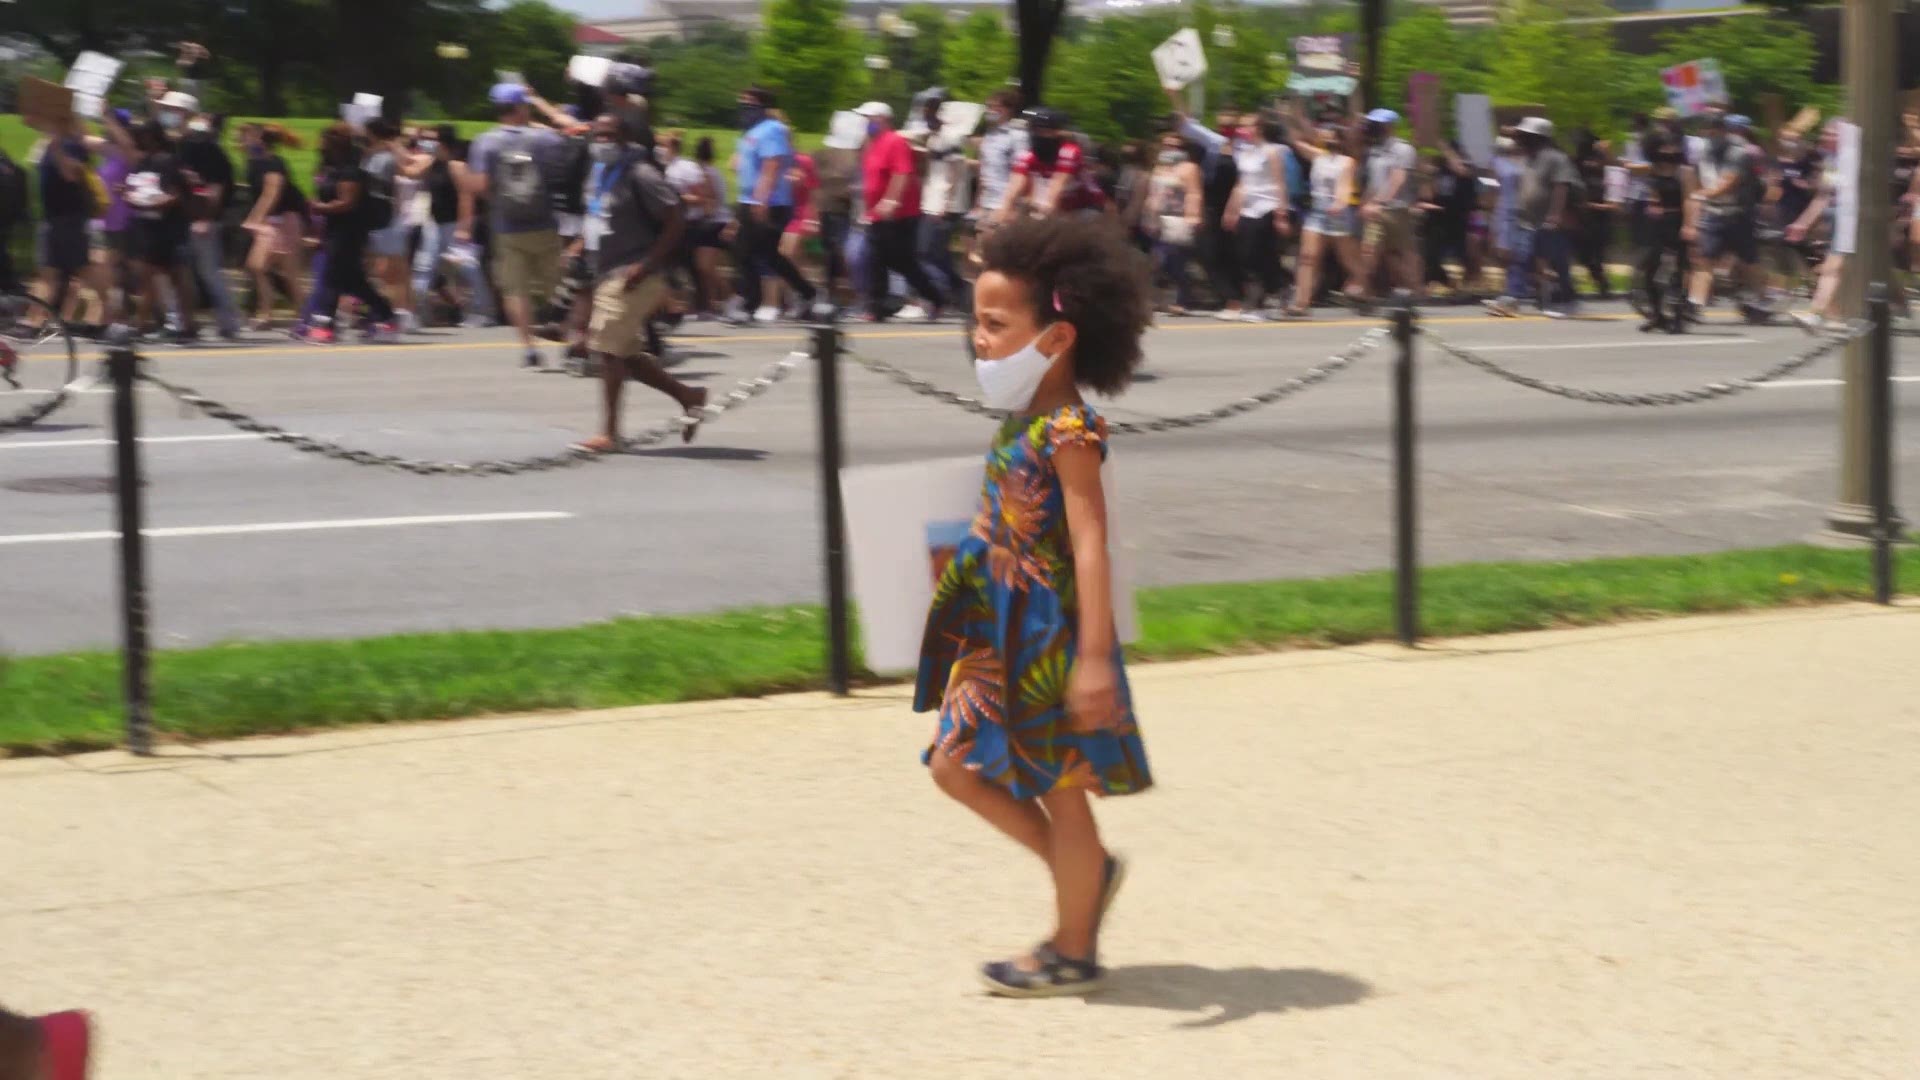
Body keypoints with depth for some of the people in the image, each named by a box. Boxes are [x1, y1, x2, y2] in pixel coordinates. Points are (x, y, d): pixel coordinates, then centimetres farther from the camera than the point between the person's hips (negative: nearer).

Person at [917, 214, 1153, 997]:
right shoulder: (1020, 423, 7)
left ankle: (1073, 953, 19)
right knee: (956, 765, 13)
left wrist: (1094, 657, -30)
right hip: (1000, 635, 9)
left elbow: (1090, 545, -25)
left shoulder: (1068, 432, -20)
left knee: (1059, 789, 4)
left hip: (1048, 637, -9)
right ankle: (1089, 871, 27)